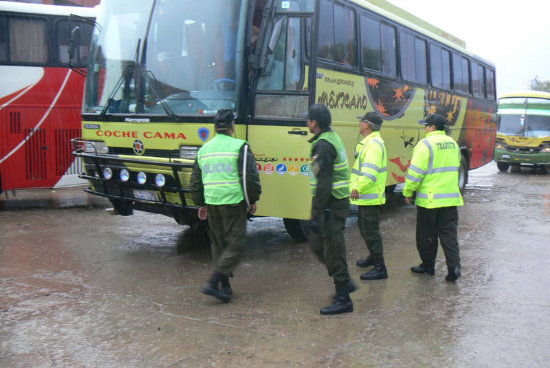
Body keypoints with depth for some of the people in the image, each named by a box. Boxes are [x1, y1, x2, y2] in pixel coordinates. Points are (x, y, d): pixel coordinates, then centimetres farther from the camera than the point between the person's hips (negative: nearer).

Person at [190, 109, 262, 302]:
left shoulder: (204, 149, 12)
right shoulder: (240, 147, -6)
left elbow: (195, 182, 17)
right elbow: (250, 177, -10)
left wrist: (201, 204, 26)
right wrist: (252, 201, 2)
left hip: (211, 204, 6)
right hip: (233, 202, -6)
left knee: (218, 244, 15)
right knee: (236, 244, 1)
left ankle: (225, 286, 19)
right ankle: (213, 282, -8)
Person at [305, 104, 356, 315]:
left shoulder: (323, 145, -18)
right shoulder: (333, 138, 15)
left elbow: (324, 182, -24)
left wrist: (316, 214, -21)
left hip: (330, 205, -10)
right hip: (339, 202, 10)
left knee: (333, 250, -3)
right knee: (318, 245, 19)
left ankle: (344, 299, 6)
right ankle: (345, 282, 28)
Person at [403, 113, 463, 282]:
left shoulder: (426, 144, -13)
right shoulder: (453, 143, 11)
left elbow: (416, 172, -15)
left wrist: (408, 192, -4)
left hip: (429, 198, -6)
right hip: (451, 197, 6)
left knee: (426, 235, 9)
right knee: (449, 233, 8)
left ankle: (428, 265, 20)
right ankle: (454, 266, -2)